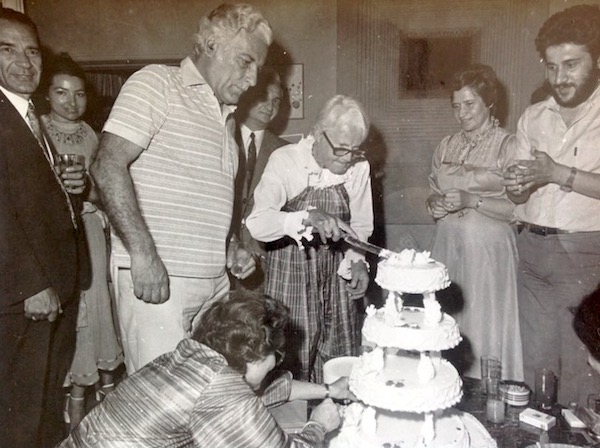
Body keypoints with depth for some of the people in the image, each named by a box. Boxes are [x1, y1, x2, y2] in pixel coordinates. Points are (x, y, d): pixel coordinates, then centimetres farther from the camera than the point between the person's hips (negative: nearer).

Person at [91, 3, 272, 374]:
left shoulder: (227, 116, 19)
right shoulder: (156, 84, -5)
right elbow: (109, 166, -15)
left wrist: (231, 248, 11)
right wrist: (143, 254, -20)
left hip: (216, 280, 8)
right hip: (156, 277, -7)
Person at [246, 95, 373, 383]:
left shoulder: (358, 167, -2)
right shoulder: (285, 161, -14)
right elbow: (257, 223, -26)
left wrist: (356, 261, -6)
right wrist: (308, 217, -40)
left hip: (336, 276, 4)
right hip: (290, 275, -3)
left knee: (341, 362, 8)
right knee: (292, 363, 3)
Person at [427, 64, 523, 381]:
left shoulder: (507, 145, -3)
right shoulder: (447, 146, 13)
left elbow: (517, 209, -9)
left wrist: (471, 201, -17)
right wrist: (437, 204, -5)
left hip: (487, 248, -4)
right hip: (448, 245, 5)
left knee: (483, 327, 0)